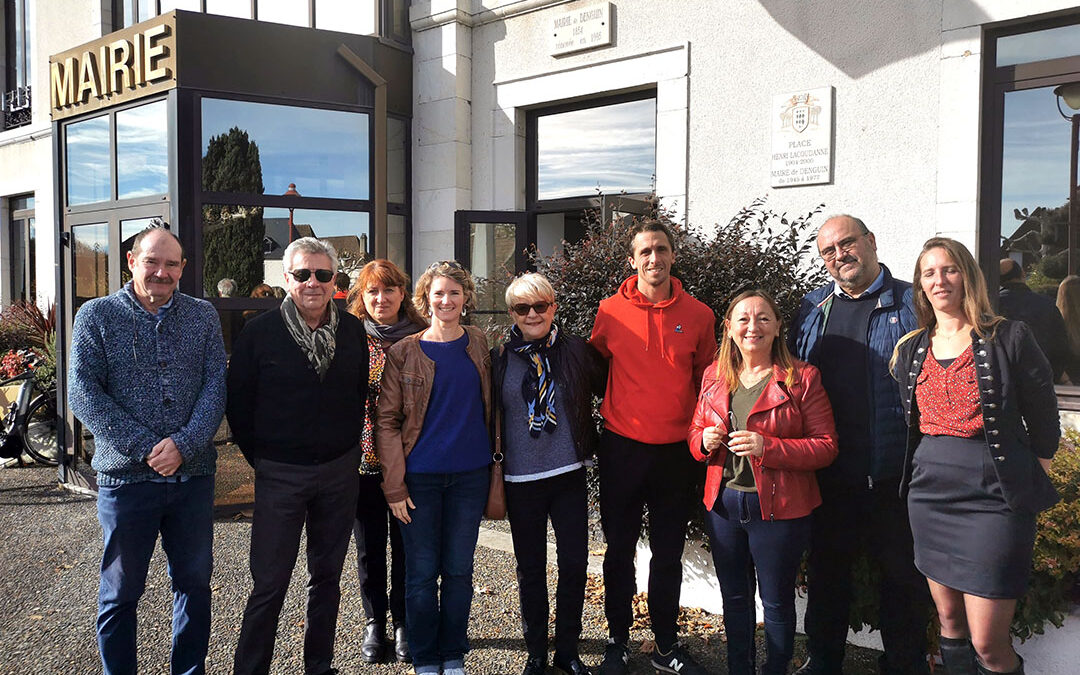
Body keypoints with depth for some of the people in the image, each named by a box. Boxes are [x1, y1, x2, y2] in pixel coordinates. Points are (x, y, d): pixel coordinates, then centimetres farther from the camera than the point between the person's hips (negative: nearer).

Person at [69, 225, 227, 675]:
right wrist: (146, 448, -16)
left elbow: (216, 386, -1)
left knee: (194, 582, 13)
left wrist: (183, 443, -17)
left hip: (193, 473, 2)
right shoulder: (96, 316, -1)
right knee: (121, 591, 9)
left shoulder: (203, 317, 5)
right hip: (126, 475, -2)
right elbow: (84, 394, -8)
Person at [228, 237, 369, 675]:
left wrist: (348, 448, 9)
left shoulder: (353, 330, 4)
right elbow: (239, 403, -1)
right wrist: (259, 456, 0)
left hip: (339, 471, 3)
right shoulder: (260, 332, -6)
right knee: (269, 585, 0)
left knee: (327, 577, 14)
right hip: (280, 475, -3)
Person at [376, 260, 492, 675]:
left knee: (459, 570, 10)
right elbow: (387, 421, -3)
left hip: (470, 475, 2)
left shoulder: (479, 346, 5)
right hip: (420, 477, -2)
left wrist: (496, 464, 4)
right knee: (422, 572, 5)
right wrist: (394, 485, -8)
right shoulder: (404, 353, -2)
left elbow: (490, 407, 11)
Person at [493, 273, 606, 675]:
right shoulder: (499, 358, -1)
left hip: (569, 475, 1)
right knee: (531, 569, 10)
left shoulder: (577, 351, 0)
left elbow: (609, 393, 9)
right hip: (521, 480, 0)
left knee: (574, 563, 5)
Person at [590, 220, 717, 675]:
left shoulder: (698, 315, -1)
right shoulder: (611, 312, -3)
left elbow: (707, 379, 9)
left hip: (676, 450, 1)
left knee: (669, 552, 11)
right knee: (619, 549, 10)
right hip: (622, 447, -1)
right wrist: (613, 412, 9)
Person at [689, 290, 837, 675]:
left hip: (779, 508, -4)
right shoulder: (714, 376, 6)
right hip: (723, 502, 5)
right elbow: (695, 432, 14)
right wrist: (704, 440, -10)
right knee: (734, 596, 18)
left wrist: (768, 447, -23)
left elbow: (826, 446, -11)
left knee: (777, 602, 9)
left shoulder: (802, 378, -8)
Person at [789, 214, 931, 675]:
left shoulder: (912, 304, -3)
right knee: (826, 571, 16)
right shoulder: (812, 309, 9)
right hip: (828, 476, 4)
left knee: (902, 576, 9)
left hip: (895, 476, -3)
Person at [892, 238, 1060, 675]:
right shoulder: (911, 350, 9)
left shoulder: (1009, 339, -4)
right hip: (930, 492, 5)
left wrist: (1030, 485, 4)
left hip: (994, 497, -5)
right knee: (949, 621, 15)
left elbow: (1044, 425, 1)